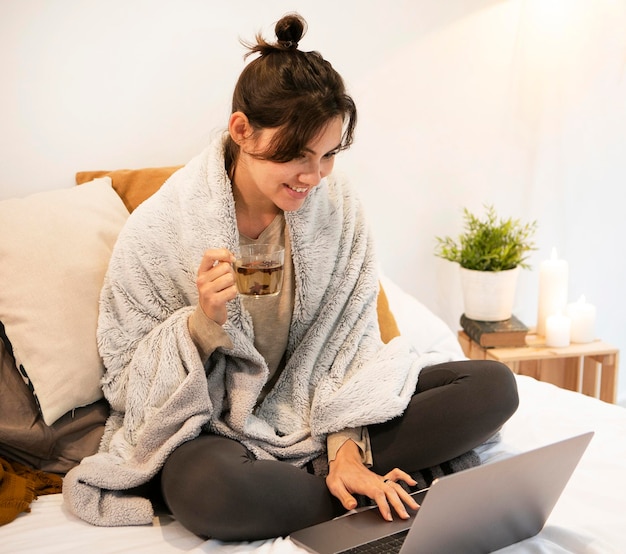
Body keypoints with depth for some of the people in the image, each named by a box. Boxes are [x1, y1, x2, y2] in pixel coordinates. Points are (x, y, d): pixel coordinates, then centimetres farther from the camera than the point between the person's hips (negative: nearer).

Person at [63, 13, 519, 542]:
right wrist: (203, 321, -28)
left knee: (493, 386, -9)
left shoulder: (339, 206, -8)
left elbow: (349, 342, -3)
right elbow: (128, 381, -10)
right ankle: (368, 496, -11)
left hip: (319, 405, 4)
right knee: (207, 488, -40)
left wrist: (346, 448, -16)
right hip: (210, 424, -3)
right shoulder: (159, 229, -18)